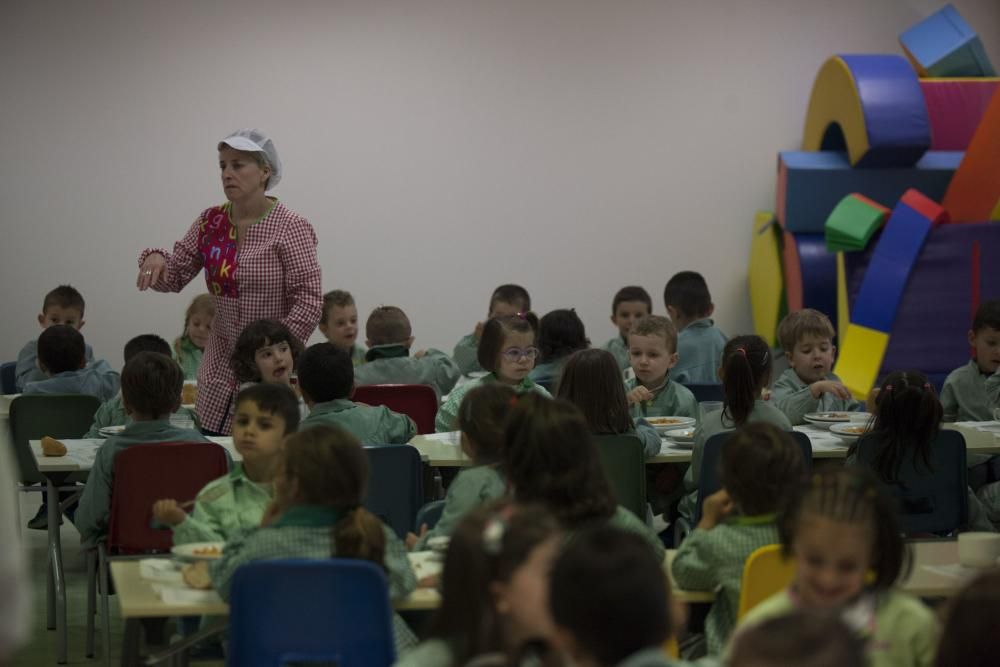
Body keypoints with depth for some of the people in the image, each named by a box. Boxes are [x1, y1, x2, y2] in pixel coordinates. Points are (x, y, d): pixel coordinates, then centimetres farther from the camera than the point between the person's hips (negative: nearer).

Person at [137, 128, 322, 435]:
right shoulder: (211, 222, 8)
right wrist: (154, 258, -11)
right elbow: (174, 277, 11)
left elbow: (309, 301, -14)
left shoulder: (290, 228, -10)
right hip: (218, 374, 5)